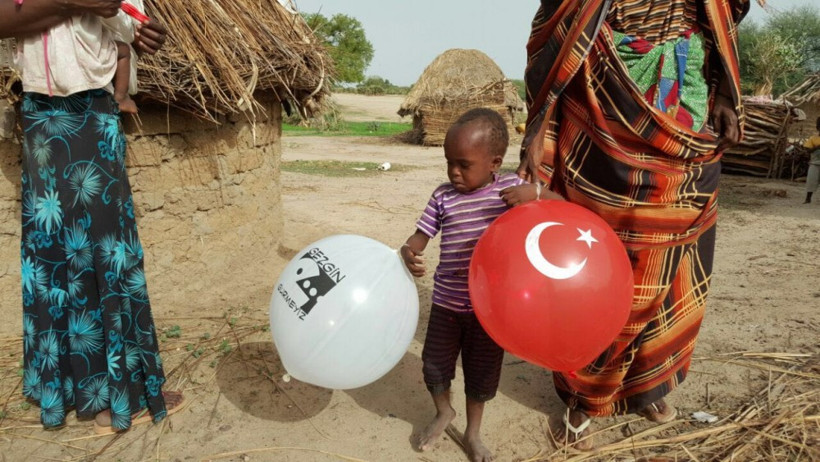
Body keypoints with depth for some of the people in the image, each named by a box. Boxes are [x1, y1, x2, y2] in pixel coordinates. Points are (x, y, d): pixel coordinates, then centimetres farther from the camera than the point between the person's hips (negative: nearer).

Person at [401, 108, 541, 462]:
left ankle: (473, 433, 40)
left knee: (482, 371, 15)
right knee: (434, 363, 13)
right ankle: (443, 412, 46)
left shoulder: (510, 187, -8)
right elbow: (420, 236, -6)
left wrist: (534, 193, -29)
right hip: (447, 300, 1)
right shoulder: (443, 196, -8)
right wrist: (408, 254, -29)